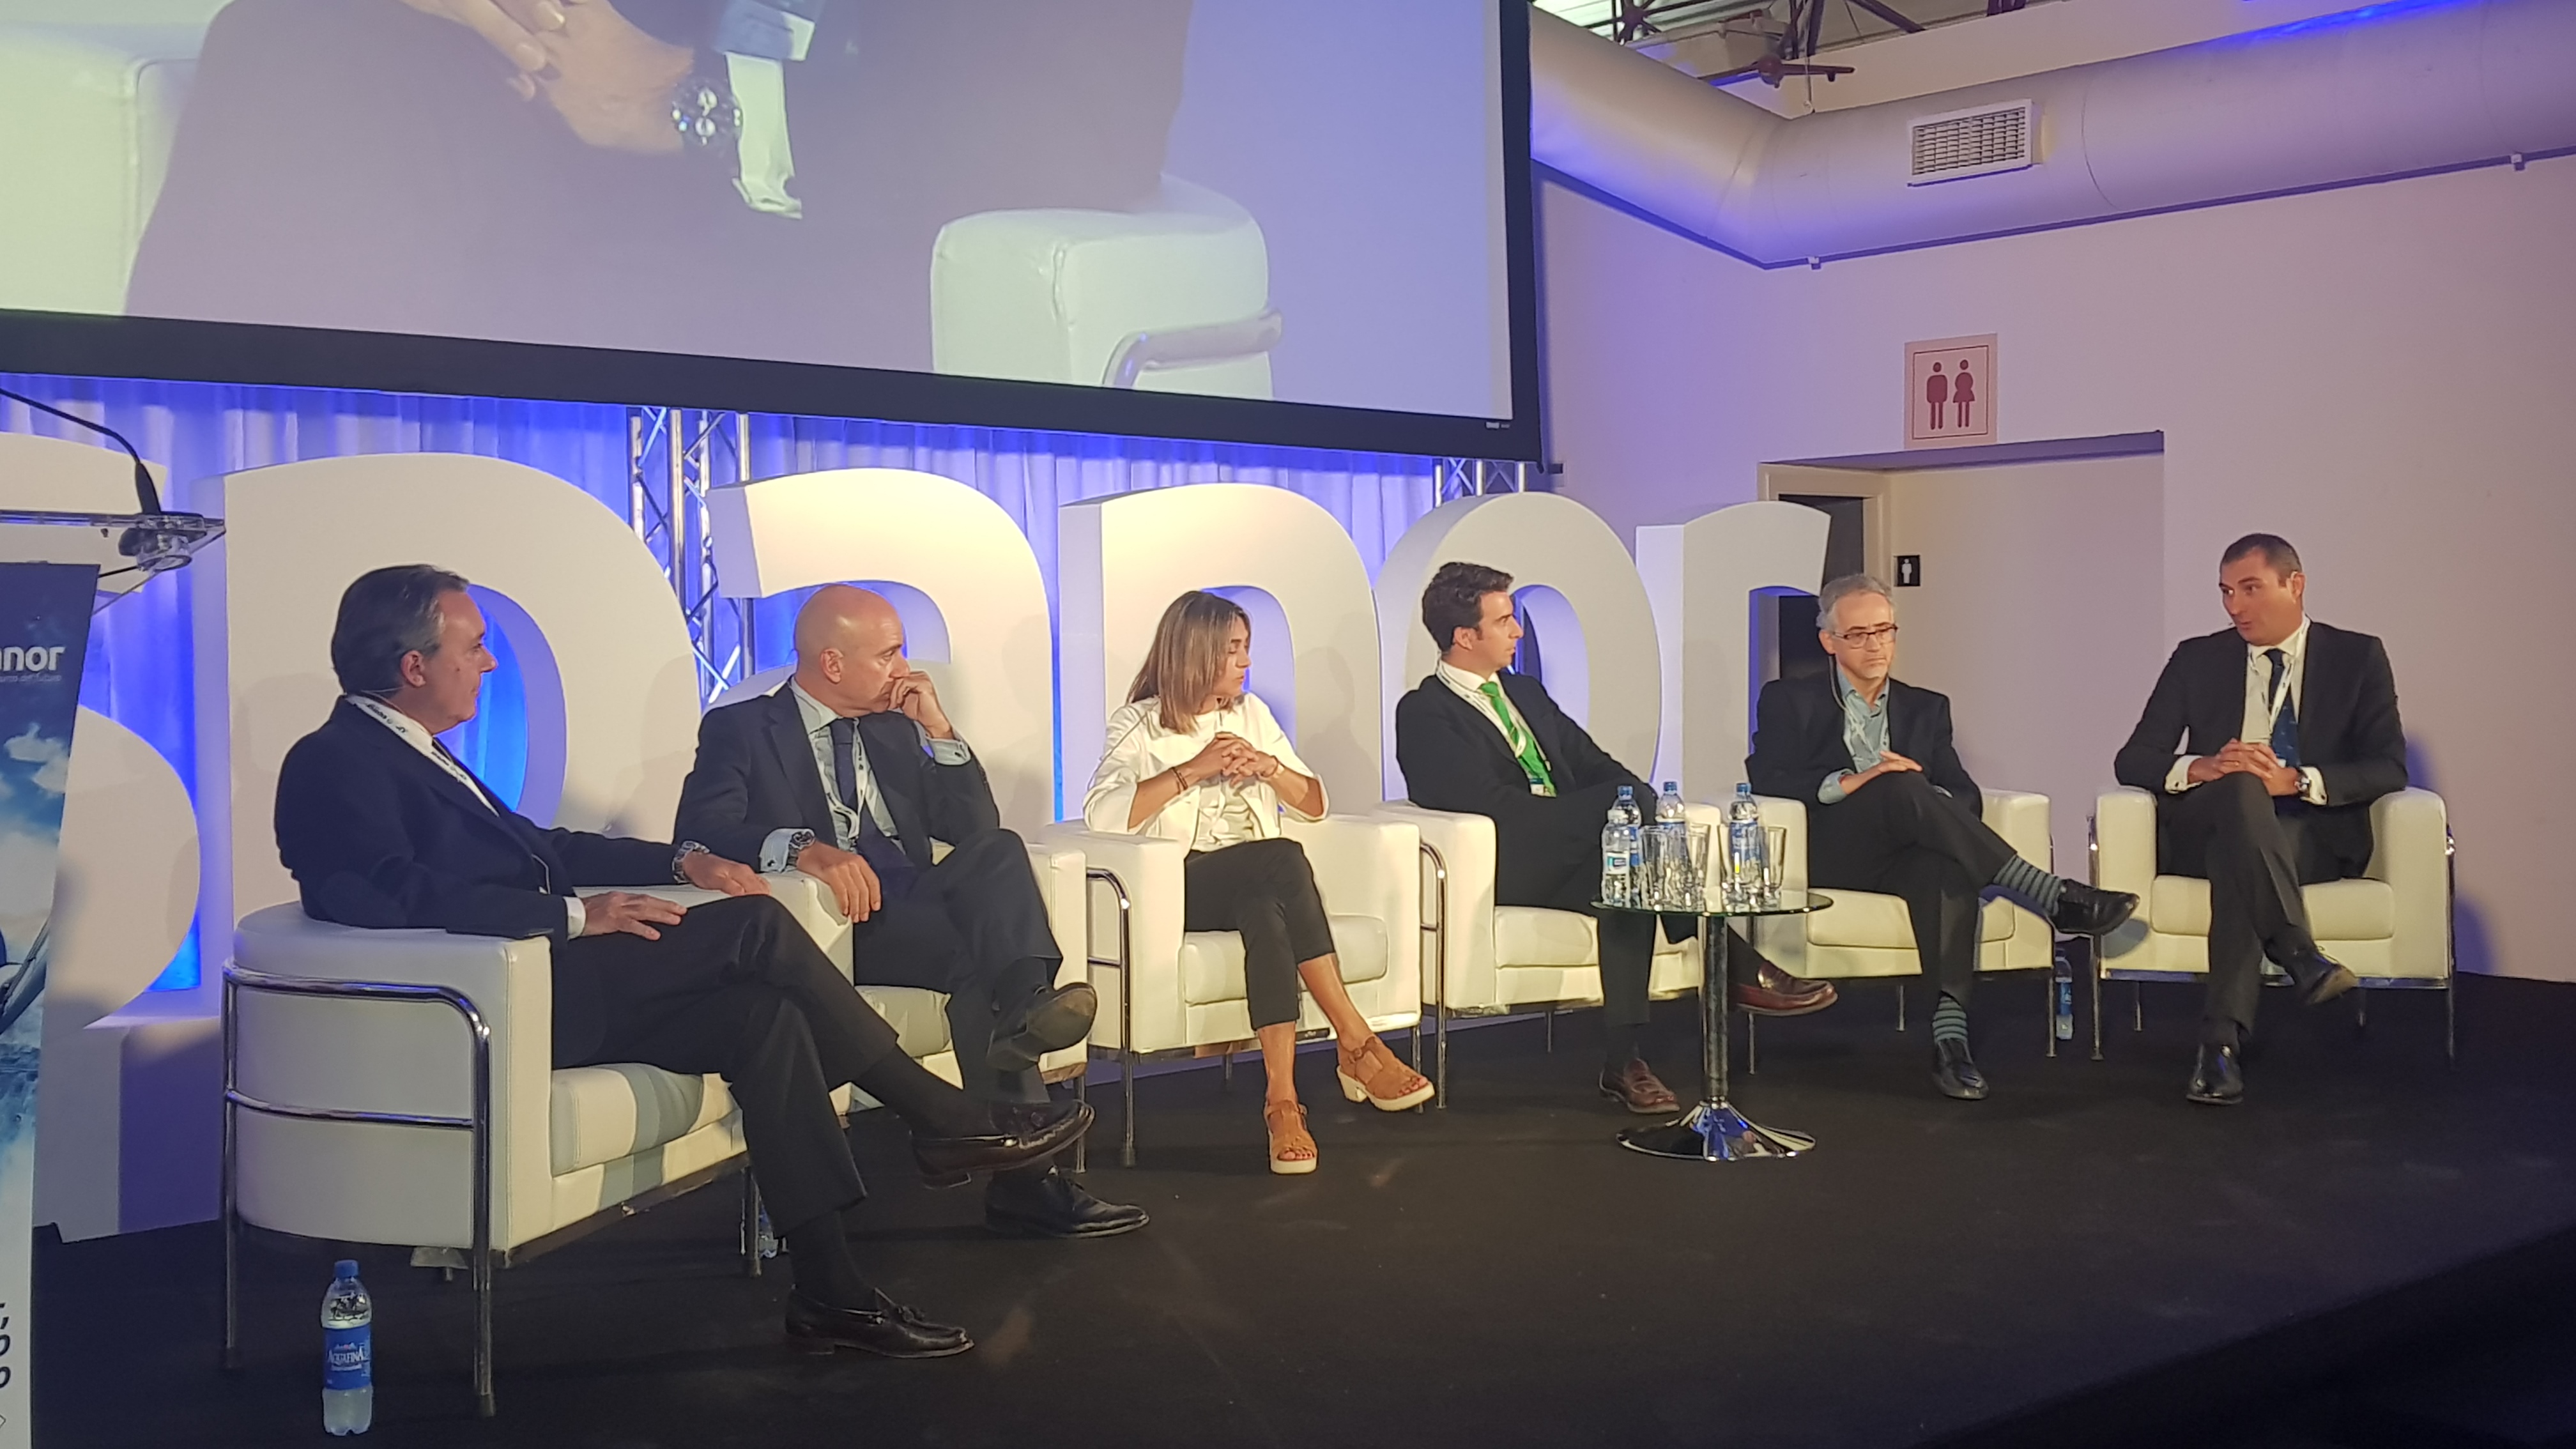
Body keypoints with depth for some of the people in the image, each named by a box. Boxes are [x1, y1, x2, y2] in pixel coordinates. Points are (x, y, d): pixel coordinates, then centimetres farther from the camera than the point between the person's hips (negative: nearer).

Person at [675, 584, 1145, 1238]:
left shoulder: (894, 729, 25)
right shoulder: (740, 729, 7)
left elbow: (977, 831, 20)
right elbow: (700, 828, -12)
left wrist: (939, 731, 8)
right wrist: (801, 846, -30)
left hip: (912, 908, 5)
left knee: (1000, 850, -27)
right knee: (976, 954, -33)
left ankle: (1026, 1003, -47)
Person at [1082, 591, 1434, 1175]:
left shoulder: (1251, 713, 20)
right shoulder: (1138, 726, 5)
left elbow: (1314, 804, 17)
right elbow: (1100, 814, -14)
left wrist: (1269, 767, -3)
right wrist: (1193, 770, -16)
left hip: (1257, 883, 4)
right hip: (1184, 886, -4)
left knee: (1267, 916, -35)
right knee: (1283, 857, -34)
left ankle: (1282, 1098, -42)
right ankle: (1358, 1045, -34)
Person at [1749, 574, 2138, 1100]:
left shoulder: (1926, 707, 23)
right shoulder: (1790, 701, 14)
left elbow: (1966, 796, 10)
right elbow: (1764, 775, -5)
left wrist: (1928, 801, -14)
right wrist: (1847, 783, -20)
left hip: (1904, 853, 3)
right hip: (1828, 851, -3)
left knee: (1949, 867, -36)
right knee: (1902, 788, -33)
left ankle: (1950, 1032, -48)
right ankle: (2054, 897, -38)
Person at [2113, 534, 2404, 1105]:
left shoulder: (2357, 657, 7)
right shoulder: (2197, 658, 11)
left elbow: (2388, 768, -4)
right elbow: (2132, 759, 4)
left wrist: (2295, 781, -21)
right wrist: (2200, 769, -19)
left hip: (2315, 835, -1)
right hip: (2204, 832, 1)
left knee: (2238, 857, -37)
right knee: (2241, 789, -35)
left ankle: (2223, 1040, -44)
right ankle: (2302, 956, -45)